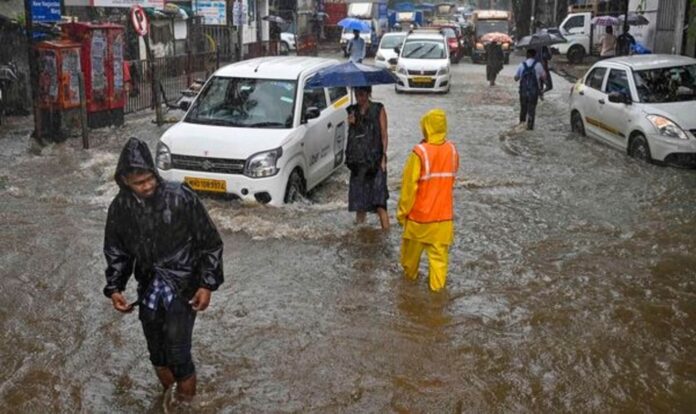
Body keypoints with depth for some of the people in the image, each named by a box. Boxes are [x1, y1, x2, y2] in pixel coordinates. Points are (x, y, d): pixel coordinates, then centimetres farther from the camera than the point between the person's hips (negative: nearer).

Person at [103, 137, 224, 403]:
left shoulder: (181, 198, -18)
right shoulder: (120, 208, -6)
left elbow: (210, 243, -9)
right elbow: (116, 252, 8)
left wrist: (207, 284, -13)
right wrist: (114, 288, -4)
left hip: (183, 288, -4)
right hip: (148, 290, 4)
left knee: (177, 354, -7)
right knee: (157, 353, 14)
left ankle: (186, 400, 18)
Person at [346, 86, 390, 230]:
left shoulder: (378, 109, 1)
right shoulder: (352, 111, 13)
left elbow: (384, 135, -1)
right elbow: (350, 136, 16)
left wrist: (383, 156, -10)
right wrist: (351, 124, -5)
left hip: (374, 159, -4)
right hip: (358, 160, 5)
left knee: (379, 201, -12)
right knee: (358, 197, 7)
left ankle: (386, 230, -11)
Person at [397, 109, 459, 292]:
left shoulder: (420, 152, -20)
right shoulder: (452, 150, -5)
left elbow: (409, 186, -15)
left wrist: (402, 211, -6)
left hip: (419, 214, -3)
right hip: (444, 213, 3)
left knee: (412, 248, 20)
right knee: (439, 253, 11)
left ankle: (410, 273, 39)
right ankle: (437, 284, 16)